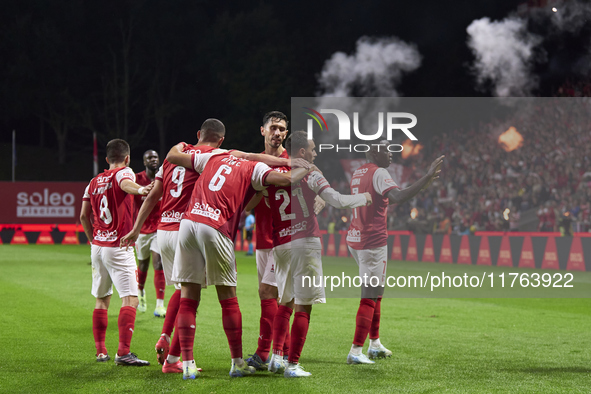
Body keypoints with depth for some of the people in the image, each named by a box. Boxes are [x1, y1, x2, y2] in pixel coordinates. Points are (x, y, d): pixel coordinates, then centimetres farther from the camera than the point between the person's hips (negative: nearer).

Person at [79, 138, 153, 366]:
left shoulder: (94, 182, 14)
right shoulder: (123, 172, -4)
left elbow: (84, 215, 14)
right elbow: (125, 184, -29)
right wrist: (139, 189, -51)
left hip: (98, 246, 7)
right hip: (119, 246, -7)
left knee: (102, 299, 17)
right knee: (130, 299, -11)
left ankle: (100, 351, 17)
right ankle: (123, 352, -22)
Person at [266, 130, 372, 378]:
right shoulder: (310, 174, -3)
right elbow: (338, 201, -9)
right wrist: (364, 198, 7)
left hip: (279, 244, 5)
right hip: (304, 242, -5)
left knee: (285, 302, 19)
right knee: (303, 307, -2)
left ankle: (277, 355, 7)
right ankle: (293, 364, -5)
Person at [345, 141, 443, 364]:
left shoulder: (357, 174, 15)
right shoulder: (379, 173, -14)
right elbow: (397, 198, -31)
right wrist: (427, 178, -37)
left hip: (354, 239, 9)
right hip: (372, 242, -9)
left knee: (374, 294, 19)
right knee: (370, 297, -5)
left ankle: (375, 344, 24)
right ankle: (355, 351, -8)